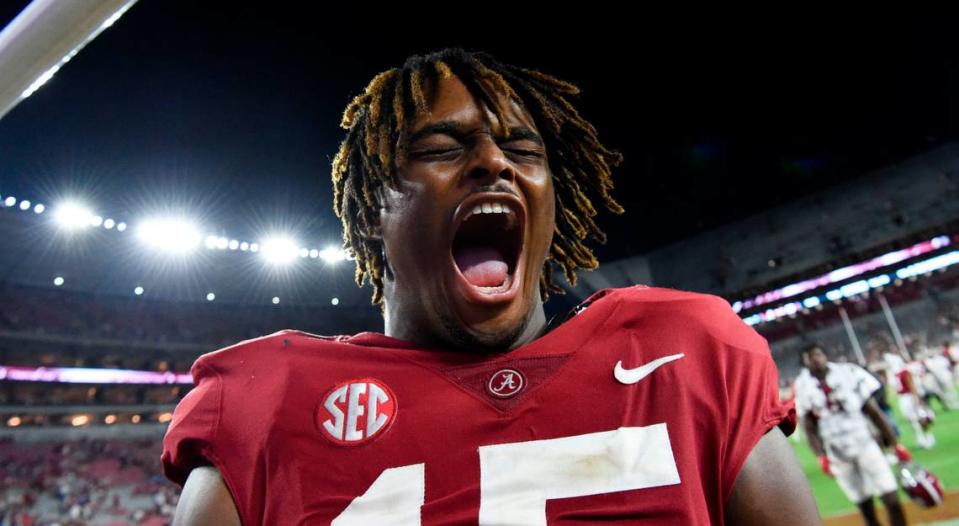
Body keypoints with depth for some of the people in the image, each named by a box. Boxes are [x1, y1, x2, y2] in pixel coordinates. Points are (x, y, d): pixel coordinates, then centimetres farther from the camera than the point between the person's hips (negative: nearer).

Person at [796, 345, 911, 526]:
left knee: (891, 499, -4)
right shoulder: (803, 387, -5)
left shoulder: (848, 373, -5)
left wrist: (895, 444, 1)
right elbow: (810, 427, -4)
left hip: (864, 444, 0)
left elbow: (873, 411, 1)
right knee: (865, 506, 8)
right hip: (837, 454, 0)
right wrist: (821, 456, -15)